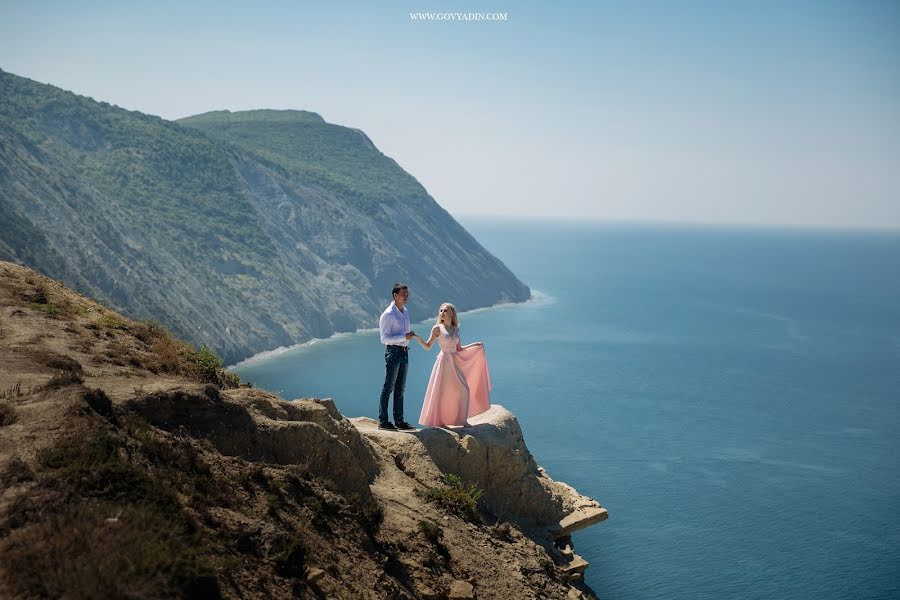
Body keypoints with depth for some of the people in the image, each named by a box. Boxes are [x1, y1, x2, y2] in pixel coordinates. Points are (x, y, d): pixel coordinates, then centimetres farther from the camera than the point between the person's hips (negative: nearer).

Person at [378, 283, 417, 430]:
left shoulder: (406, 312, 13)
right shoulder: (388, 314, -12)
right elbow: (385, 338, -16)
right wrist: (405, 337, -21)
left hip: (405, 352, 8)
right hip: (393, 352, -8)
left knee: (400, 389, 11)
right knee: (388, 388, -6)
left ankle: (399, 420, 16)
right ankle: (383, 421, -2)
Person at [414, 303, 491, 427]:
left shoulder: (456, 329, 9)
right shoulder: (437, 328, -3)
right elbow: (427, 346, -4)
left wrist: (475, 345, 12)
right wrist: (417, 337, -17)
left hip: (455, 363, 5)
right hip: (444, 362, -5)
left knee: (464, 389, 3)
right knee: (441, 391, -4)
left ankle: (461, 419, 14)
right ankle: (437, 421, 4)